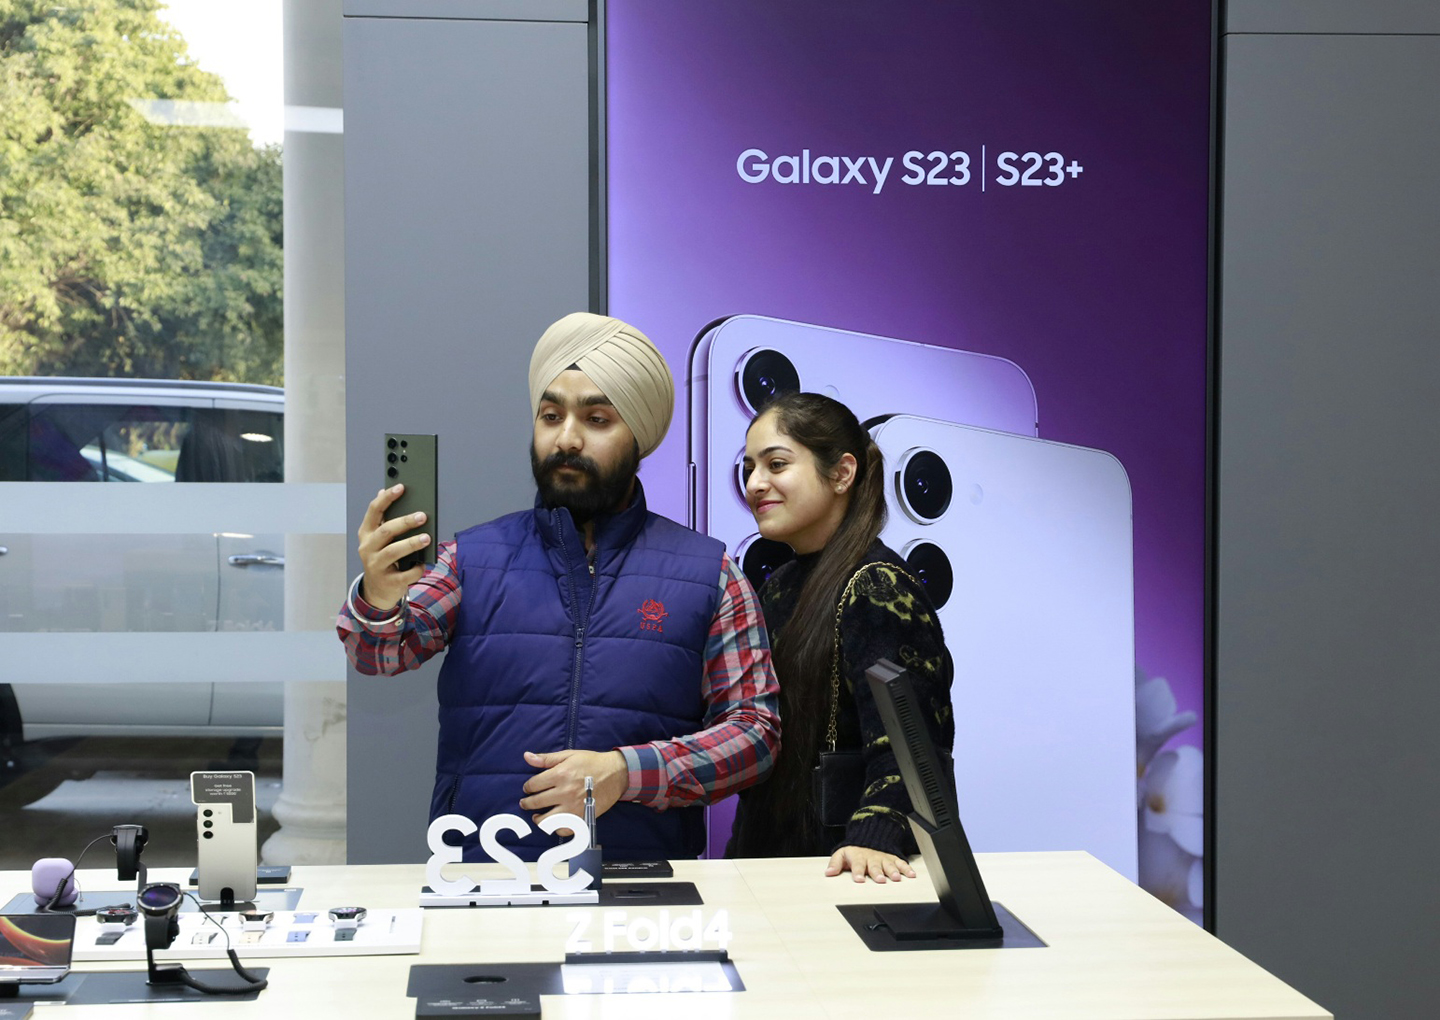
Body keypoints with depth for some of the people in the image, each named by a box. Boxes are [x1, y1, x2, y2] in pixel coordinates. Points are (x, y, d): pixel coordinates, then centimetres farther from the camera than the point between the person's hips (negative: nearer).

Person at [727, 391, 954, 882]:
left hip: (837, 857, -8)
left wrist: (874, 838, -37)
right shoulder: (780, 587, 11)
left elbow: (903, 742, -24)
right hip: (767, 851, 8)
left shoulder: (878, 588, -16)